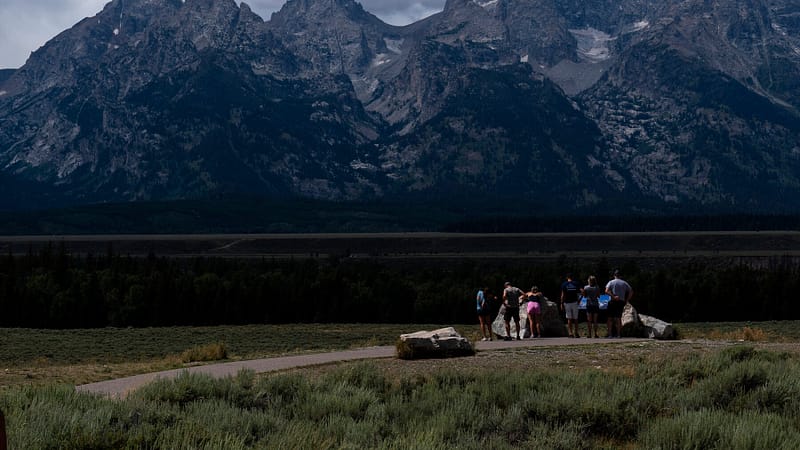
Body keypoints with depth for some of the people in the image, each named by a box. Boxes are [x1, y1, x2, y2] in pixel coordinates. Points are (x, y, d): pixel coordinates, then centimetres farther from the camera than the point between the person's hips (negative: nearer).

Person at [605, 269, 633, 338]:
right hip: (621, 302, 3)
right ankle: (618, 334, 5)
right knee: (618, 318, 8)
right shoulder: (624, 283, 10)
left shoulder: (611, 282, 2)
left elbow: (607, 291, -14)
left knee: (610, 318, 2)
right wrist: (627, 300, 7)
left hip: (613, 301, -3)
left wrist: (613, 296, -16)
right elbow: (631, 292, 7)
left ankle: (610, 333, -4)